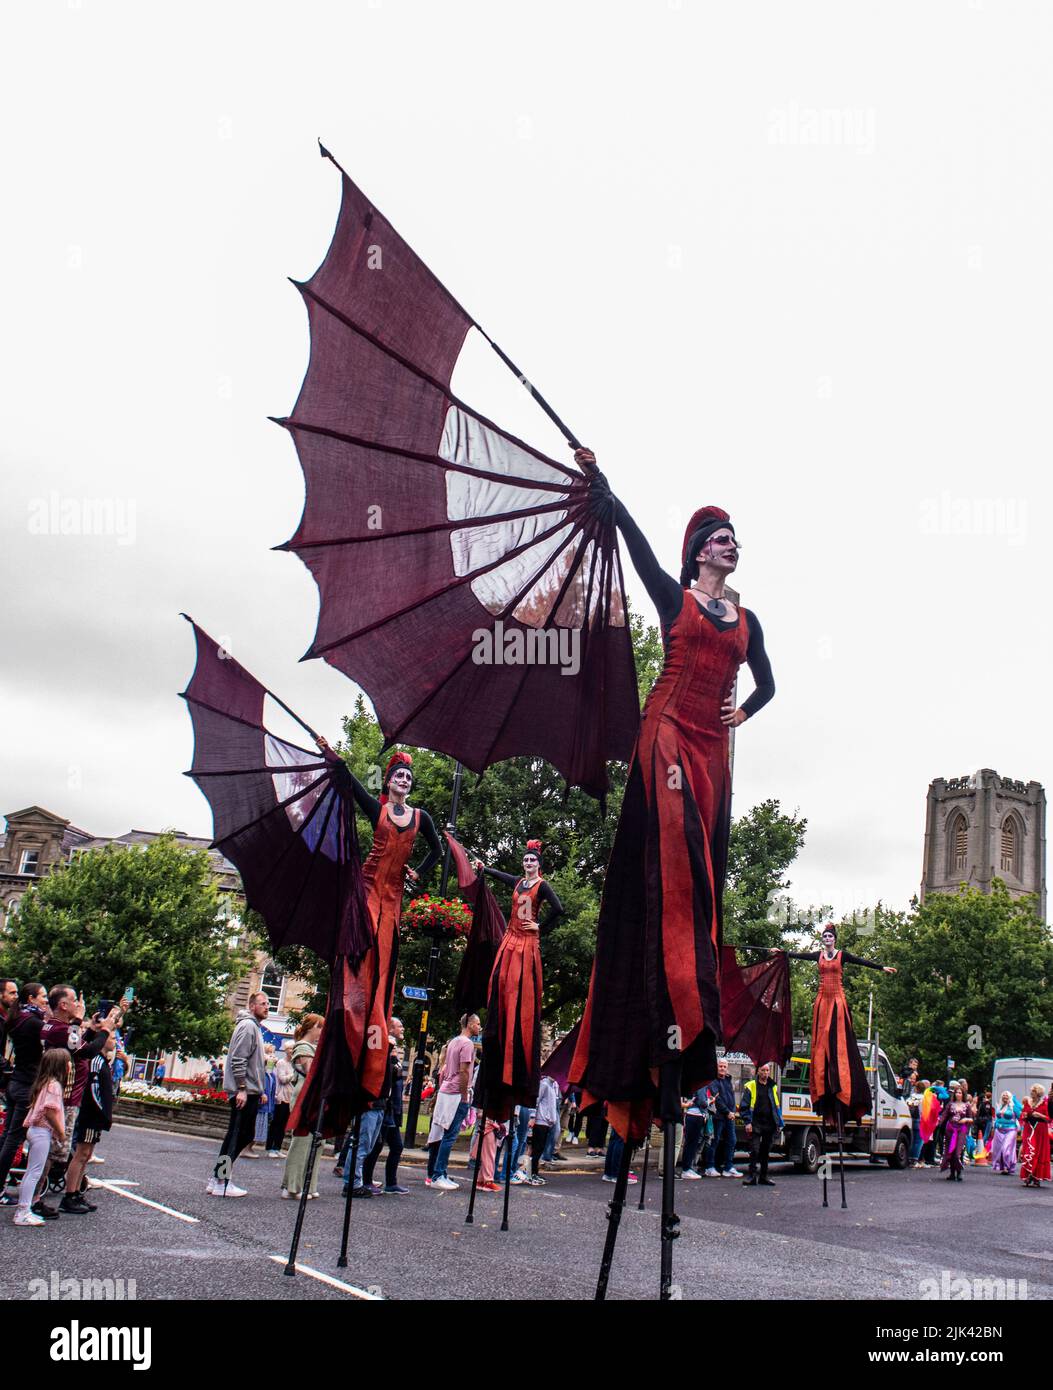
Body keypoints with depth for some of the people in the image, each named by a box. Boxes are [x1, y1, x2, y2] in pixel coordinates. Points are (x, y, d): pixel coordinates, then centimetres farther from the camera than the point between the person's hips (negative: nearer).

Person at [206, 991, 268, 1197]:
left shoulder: (255, 1027, 21)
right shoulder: (248, 1025, -11)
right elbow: (238, 1060, -19)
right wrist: (242, 1089, -22)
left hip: (249, 1092, 10)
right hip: (244, 1092, -10)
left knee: (244, 1135, 12)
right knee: (236, 1136, -8)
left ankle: (219, 1178, 16)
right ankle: (220, 1183, -5)